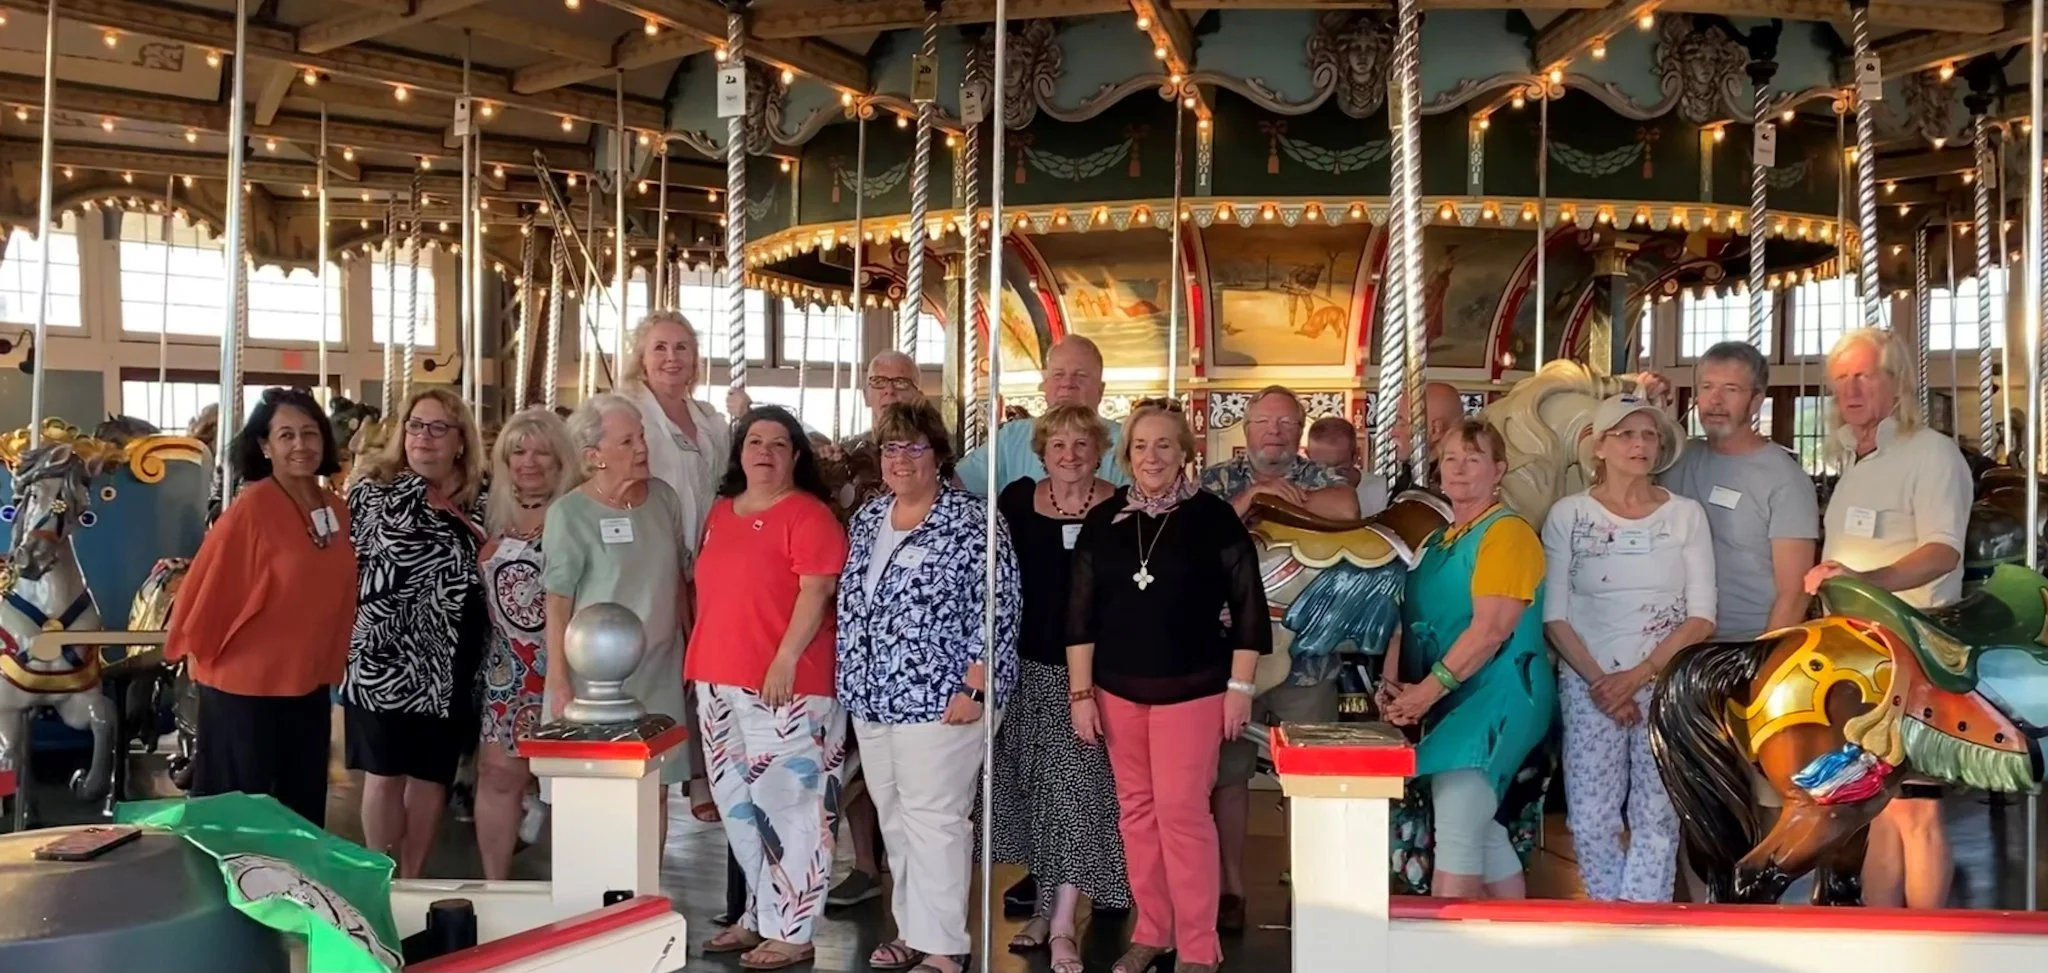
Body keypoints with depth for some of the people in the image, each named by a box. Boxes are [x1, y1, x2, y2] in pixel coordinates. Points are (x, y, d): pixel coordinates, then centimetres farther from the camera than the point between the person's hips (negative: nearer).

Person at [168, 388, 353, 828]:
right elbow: (207, 587, -10)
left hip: (309, 685, 6)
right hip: (244, 687, -6)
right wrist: (202, 653, 1)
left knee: (304, 812, 16)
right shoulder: (251, 508, -17)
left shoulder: (337, 510, 4)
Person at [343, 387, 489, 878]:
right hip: (383, 655, -3)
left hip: (447, 661, 3)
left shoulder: (479, 499, 9)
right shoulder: (372, 489, 2)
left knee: (432, 775, 9)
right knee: (384, 774, 3)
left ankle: (411, 881, 22)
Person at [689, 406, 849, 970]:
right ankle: (760, 914, 27)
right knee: (738, 803, 14)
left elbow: (817, 592, -15)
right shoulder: (720, 511, 15)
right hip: (718, 678, 8)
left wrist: (785, 660, -21)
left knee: (786, 805, -3)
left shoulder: (809, 514, -8)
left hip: (784, 681, -8)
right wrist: (701, 660, 19)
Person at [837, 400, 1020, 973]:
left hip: (940, 699, -7)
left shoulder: (970, 525, -11)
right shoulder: (867, 519, 11)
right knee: (895, 819, 13)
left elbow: (996, 613, -13)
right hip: (872, 699, 8)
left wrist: (974, 689, -18)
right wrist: (855, 683, 16)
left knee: (934, 820, -5)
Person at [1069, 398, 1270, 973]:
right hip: (1118, 688, 4)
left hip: (1191, 687, -4)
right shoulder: (1102, 521, 4)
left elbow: (1248, 606, -4)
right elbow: (1081, 614, 6)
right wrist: (1081, 692, 3)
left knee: (1182, 811, -6)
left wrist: (1240, 686, -7)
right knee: (1136, 811, 10)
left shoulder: (1214, 517, -6)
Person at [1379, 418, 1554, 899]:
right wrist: (1391, 683, 1)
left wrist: (1428, 690, -20)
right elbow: (1411, 619, 18)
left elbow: (1490, 629, -19)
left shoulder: (1507, 532, -9)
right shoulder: (1436, 540, 17)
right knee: (1483, 832, 13)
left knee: (1456, 832, -14)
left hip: (1498, 698, -9)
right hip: (1452, 704, 9)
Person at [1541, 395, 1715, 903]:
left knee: (1658, 817, -4)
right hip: (1589, 684, 0)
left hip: (1668, 684, 0)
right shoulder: (1568, 515, 2)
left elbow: (1702, 617, -1)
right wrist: (1599, 680, -11)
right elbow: (1555, 616, 0)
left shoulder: (1686, 515, 4)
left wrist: (1639, 675, -11)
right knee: (1589, 820, -3)